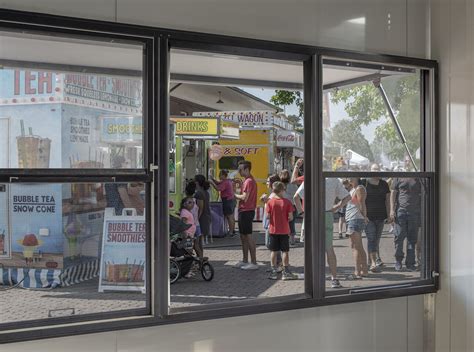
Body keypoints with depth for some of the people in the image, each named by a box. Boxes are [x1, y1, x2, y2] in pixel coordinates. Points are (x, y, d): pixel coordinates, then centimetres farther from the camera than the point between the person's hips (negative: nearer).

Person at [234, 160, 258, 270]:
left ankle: (254, 263, -4)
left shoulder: (249, 181, -16)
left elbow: (244, 197, -22)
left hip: (246, 211, -11)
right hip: (244, 211, 11)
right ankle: (245, 261, 23)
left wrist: (235, 195, -8)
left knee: (248, 236, -7)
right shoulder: (248, 180, 18)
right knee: (243, 236, 15)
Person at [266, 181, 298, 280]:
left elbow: (268, 216, -7)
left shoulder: (270, 202, -5)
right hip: (284, 230, -1)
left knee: (274, 251, 9)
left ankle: (274, 271, 13)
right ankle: (286, 272, 9)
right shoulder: (287, 202, -9)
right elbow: (290, 217, -9)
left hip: (273, 230, 2)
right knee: (285, 251, 6)